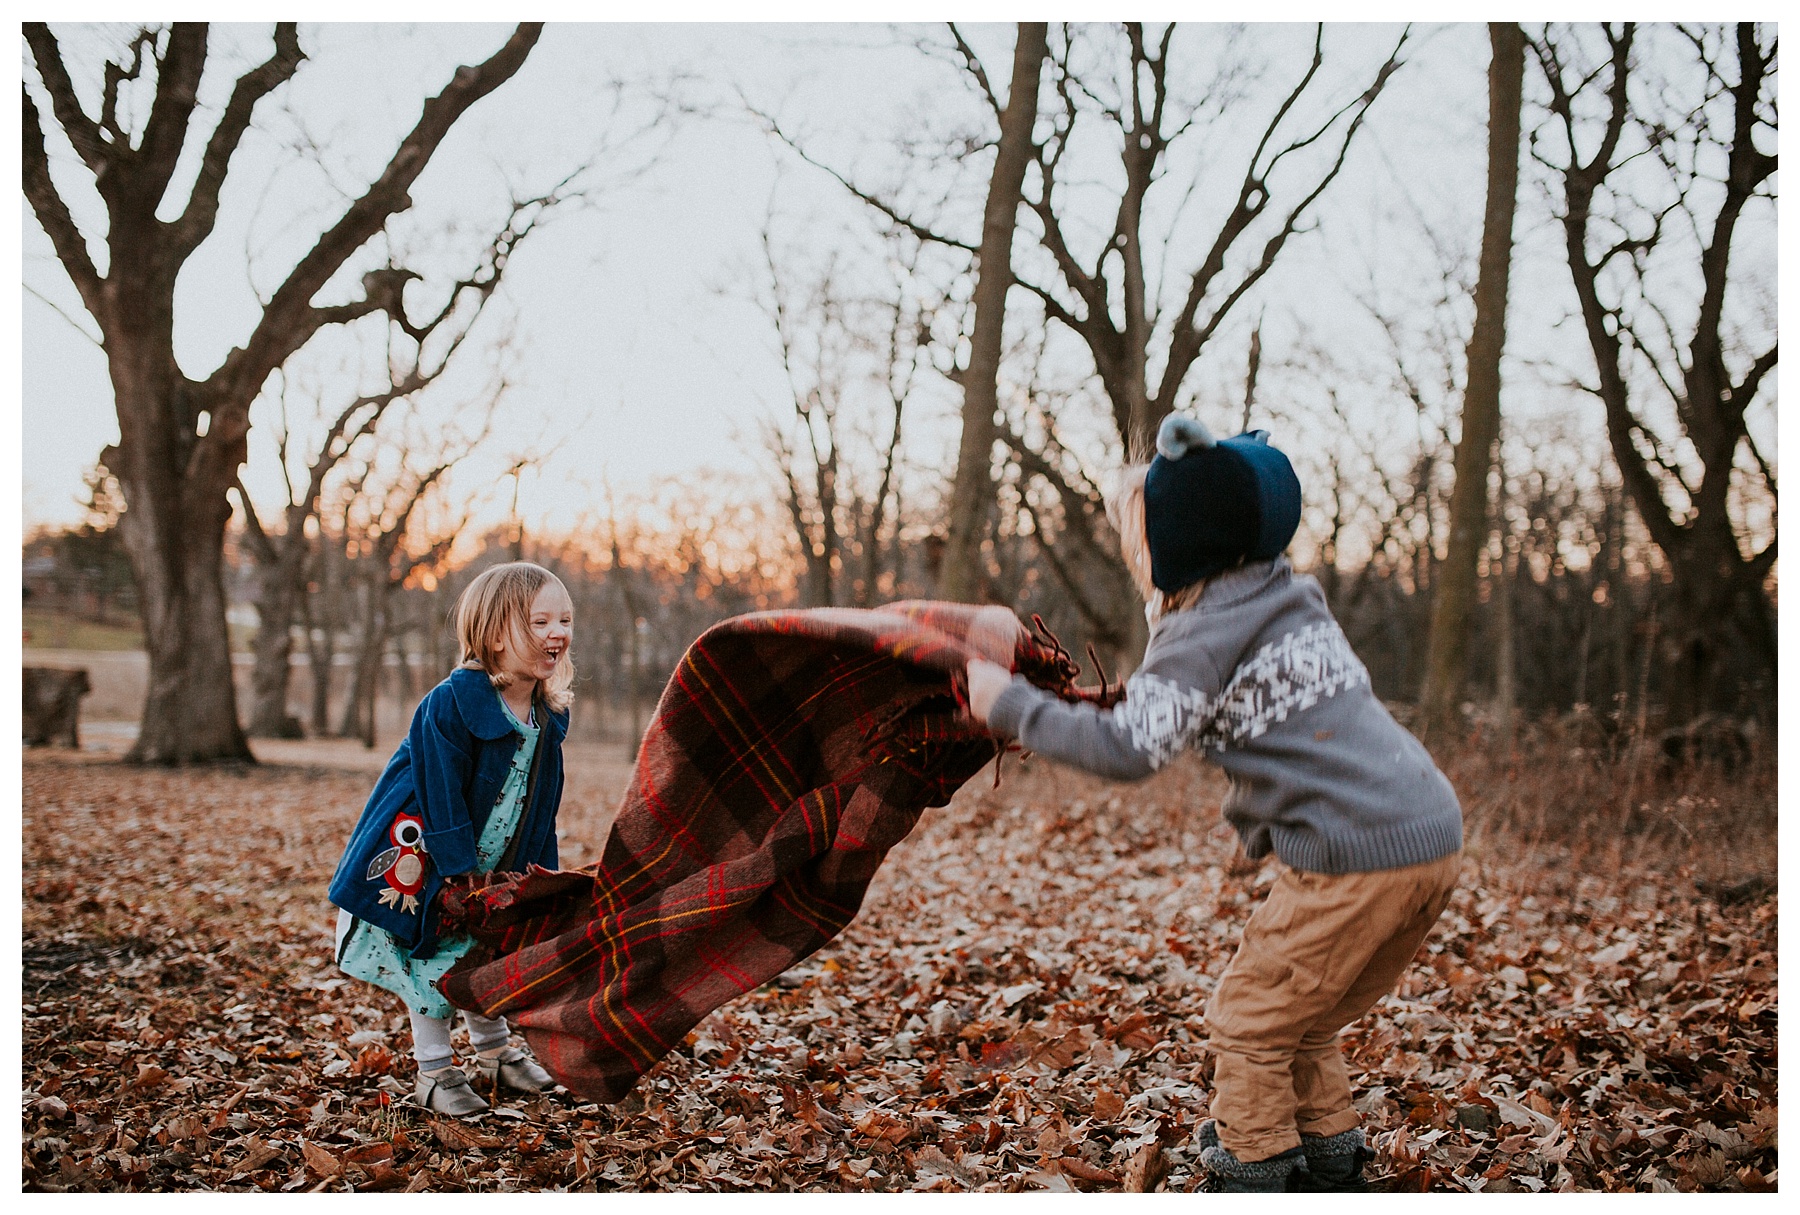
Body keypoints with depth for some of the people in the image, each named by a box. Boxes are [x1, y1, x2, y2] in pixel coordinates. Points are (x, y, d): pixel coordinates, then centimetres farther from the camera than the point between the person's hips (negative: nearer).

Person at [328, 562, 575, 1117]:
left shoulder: (548, 716, -4)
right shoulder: (450, 704, -26)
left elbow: (539, 809, 6)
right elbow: (442, 800, -24)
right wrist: (464, 879, -23)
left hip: (493, 867, 6)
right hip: (420, 862, -6)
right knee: (436, 966, -1)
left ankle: (494, 1053, 35)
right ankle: (434, 1074, 16)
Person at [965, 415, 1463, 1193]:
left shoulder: (1210, 629, -10)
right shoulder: (1283, 596, 17)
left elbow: (1127, 749, -18)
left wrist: (1011, 706, -10)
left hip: (1360, 856, -9)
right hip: (1435, 836, 9)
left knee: (1249, 1024, 4)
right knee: (1300, 1027, 21)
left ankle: (1252, 1179, 10)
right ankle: (1331, 1172, 28)